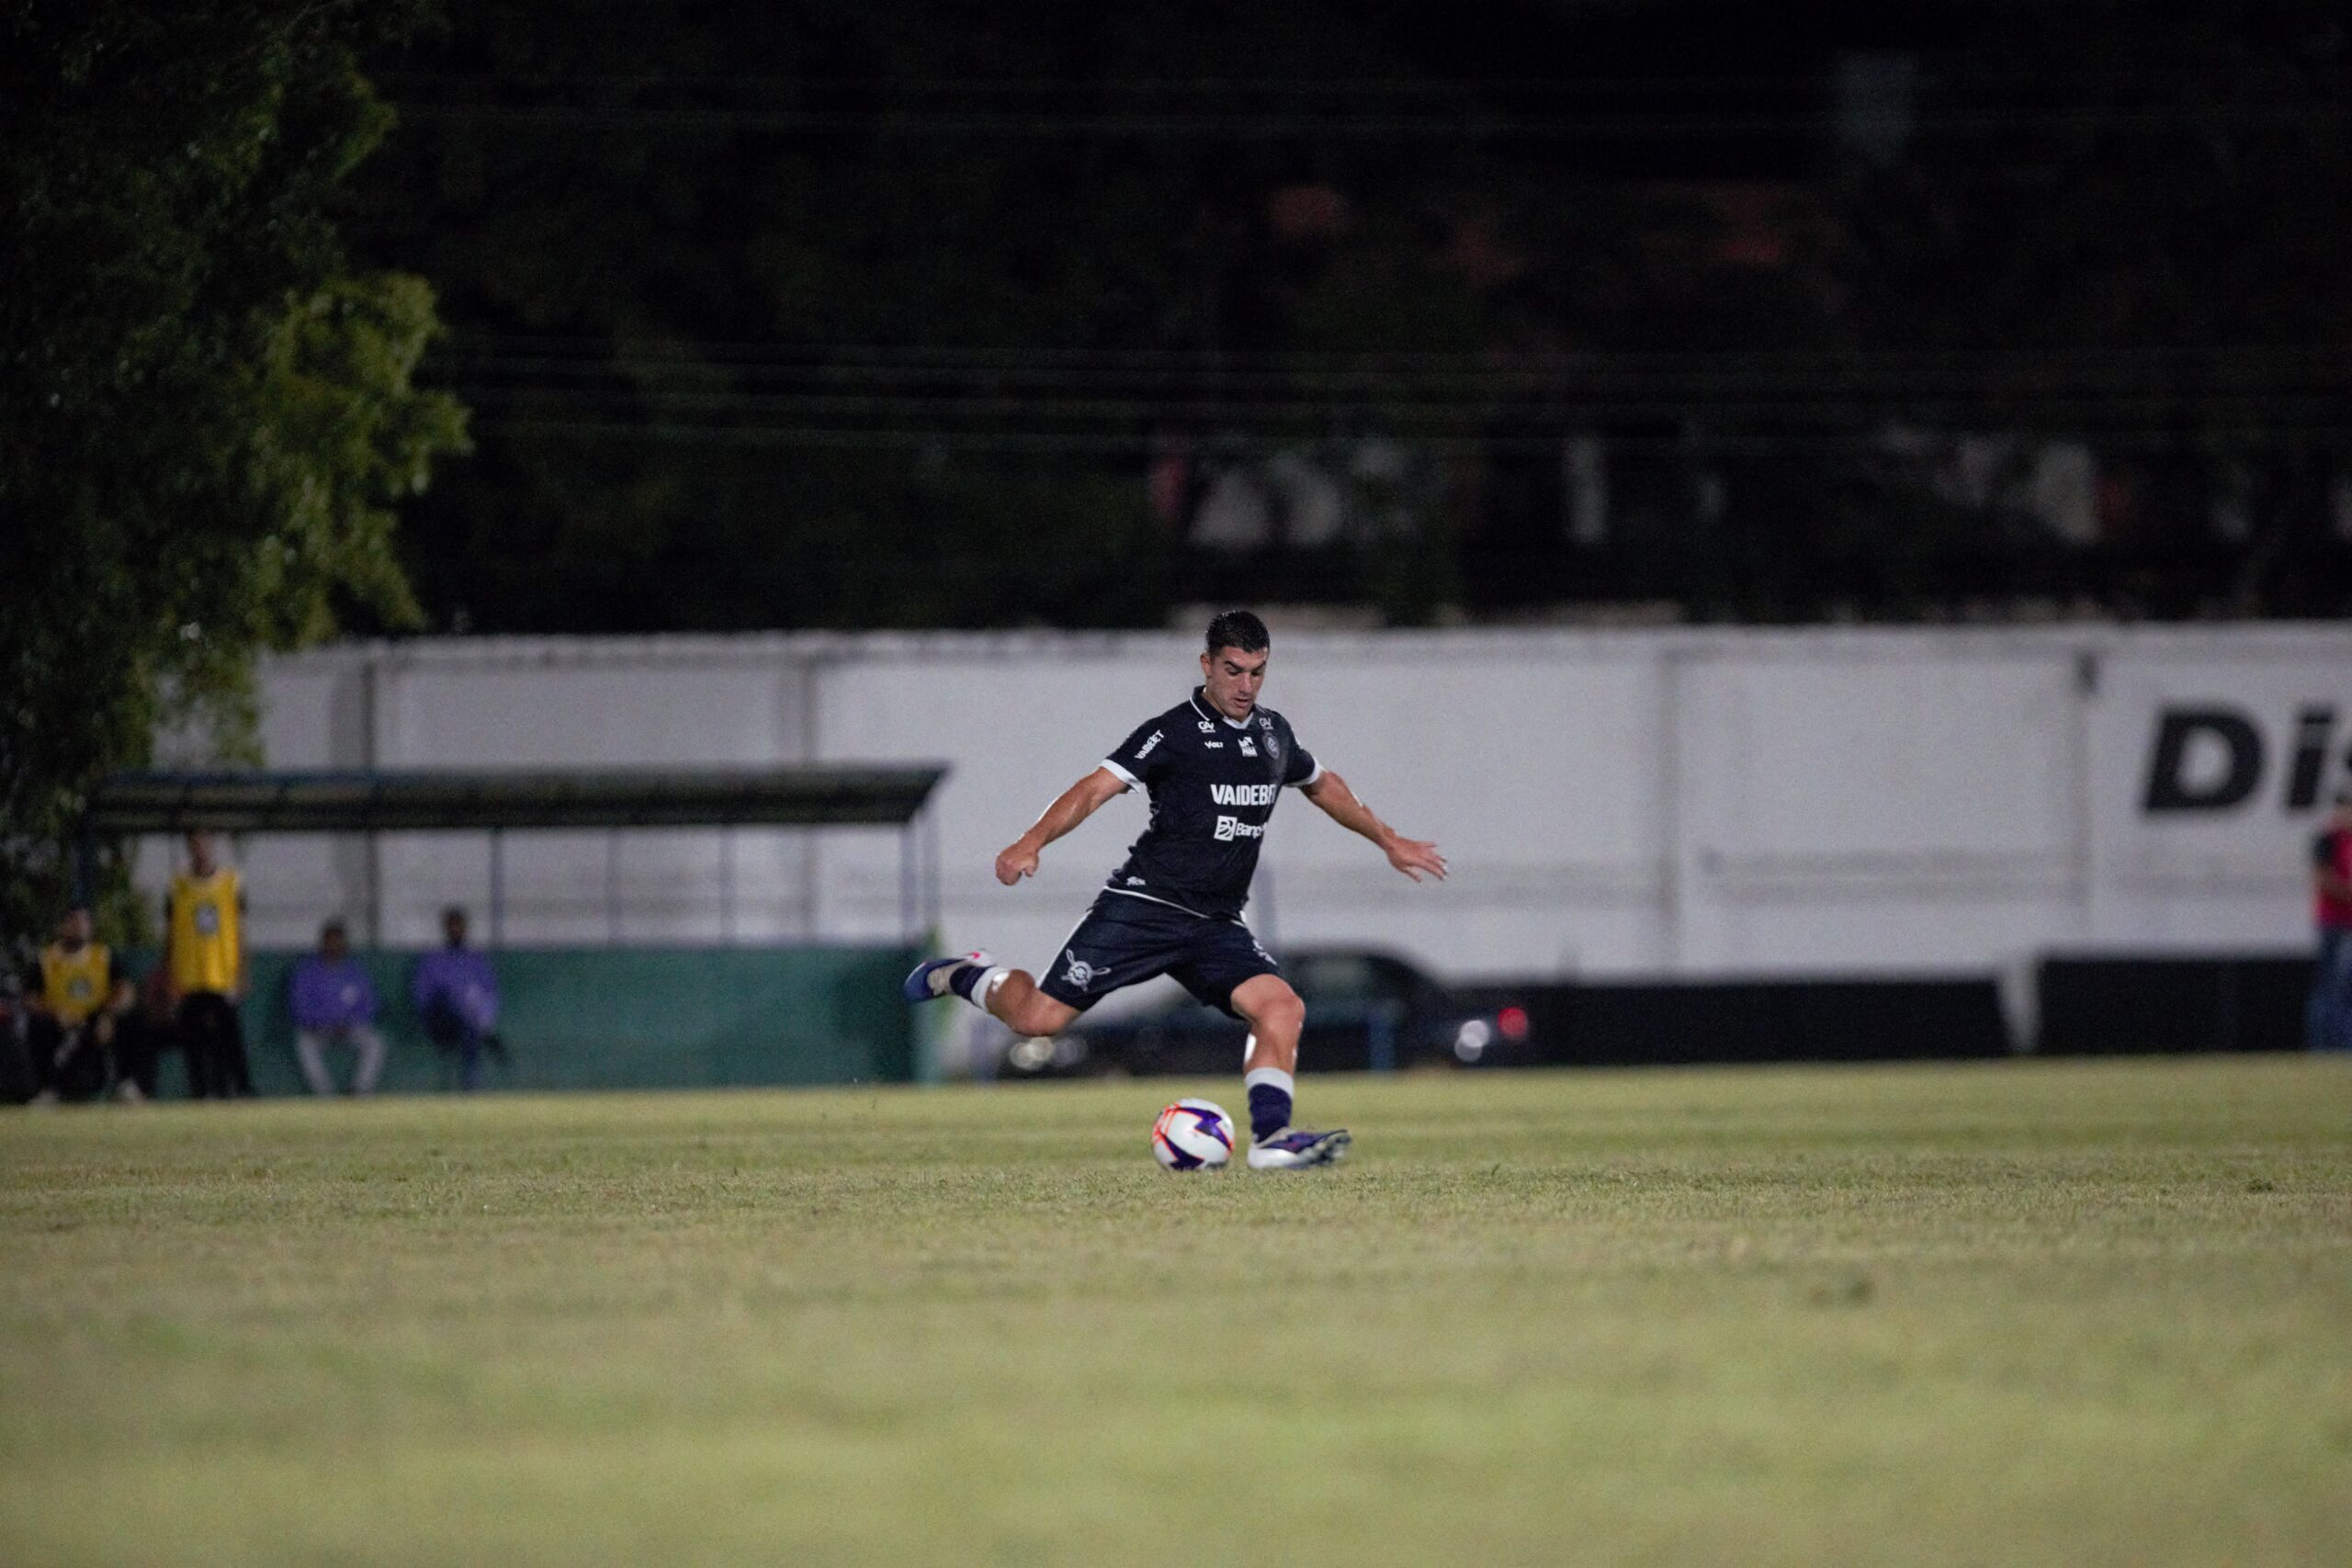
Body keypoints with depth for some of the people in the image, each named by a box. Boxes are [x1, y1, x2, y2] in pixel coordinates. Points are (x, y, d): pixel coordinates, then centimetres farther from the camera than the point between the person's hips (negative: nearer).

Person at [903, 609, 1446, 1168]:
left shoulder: (1272, 733, 13)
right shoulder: (1173, 733, -8)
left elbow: (1322, 785, 34)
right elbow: (1096, 787, -17)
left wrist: (1388, 840, 37)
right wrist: (1032, 843, -32)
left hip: (1215, 927, 5)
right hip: (1143, 907, -5)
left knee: (1281, 1007, -19)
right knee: (1039, 1018, -9)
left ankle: (1270, 1137, -22)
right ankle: (967, 977, 21)